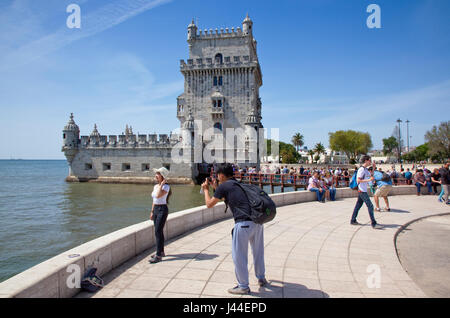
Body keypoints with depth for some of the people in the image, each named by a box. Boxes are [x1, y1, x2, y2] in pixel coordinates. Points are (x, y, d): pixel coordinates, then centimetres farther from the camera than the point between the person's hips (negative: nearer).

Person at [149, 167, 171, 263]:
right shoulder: (155, 186, 11)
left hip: (162, 210, -8)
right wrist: (152, 211, 18)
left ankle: (158, 256, -5)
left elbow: (158, 195, -31)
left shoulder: (166, 186, -14)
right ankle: (161, 251, 27)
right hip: (156, 209, 8)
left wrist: (161, 184, -22)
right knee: (159, 231, 15)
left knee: (158, 232, -9)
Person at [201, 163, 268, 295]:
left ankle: (243, 286, 20)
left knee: (239, 255, 8)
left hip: (244, 223, -8)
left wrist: (206, 190, 24)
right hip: (257, 221, 8)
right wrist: (216, 188, 43)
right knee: (258, 251, 24)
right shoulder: (240, 184, 22)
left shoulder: (223, 186, 0)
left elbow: (209, 204, 8)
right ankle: (261, 278, 41)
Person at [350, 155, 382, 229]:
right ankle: (374, 223, -6)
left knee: (358, 205, 12)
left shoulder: (366, 169, 14)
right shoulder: (361, 169, -16)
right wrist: (368, 180, -25)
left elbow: (371, 176, 24)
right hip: (362, 191, -10)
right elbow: (358, 180, -20)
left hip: (363, 191, 10)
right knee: (370, 206, -9)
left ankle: (353, 220, 19)